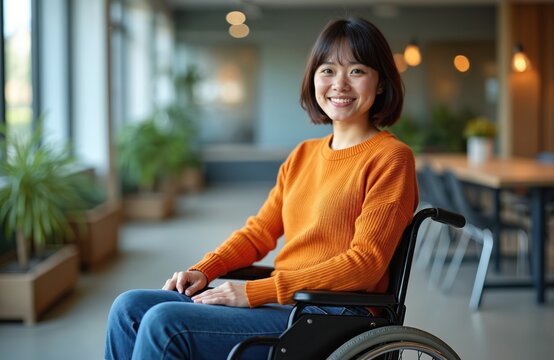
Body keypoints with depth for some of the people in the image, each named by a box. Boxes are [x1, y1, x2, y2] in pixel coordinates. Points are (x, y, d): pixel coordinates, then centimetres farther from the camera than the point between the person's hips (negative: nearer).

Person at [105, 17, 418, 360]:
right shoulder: (304, 155, 17)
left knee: (164, 324, -21)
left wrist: (255, 292, -17)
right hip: (282, 303, 8)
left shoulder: (390, 158, -7)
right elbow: (260, 230, 20)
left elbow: (364, 263, -14)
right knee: (131, 306, -3)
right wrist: (203, 271, 1)